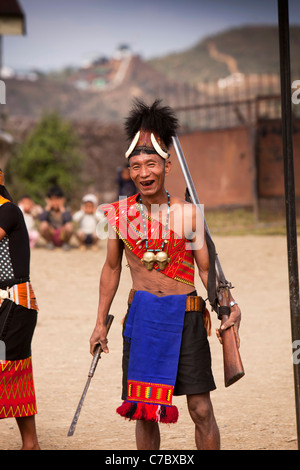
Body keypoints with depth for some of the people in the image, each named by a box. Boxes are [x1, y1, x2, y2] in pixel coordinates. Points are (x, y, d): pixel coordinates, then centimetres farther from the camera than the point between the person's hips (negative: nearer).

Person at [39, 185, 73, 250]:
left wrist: (62, 208, -15)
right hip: (51, 237, 1)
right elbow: (41, 219, -23)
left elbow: (68, 220, -27)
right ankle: (49, 242, -1)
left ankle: (66, 243, -1)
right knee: (43, 225, -29)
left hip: (63, 237, -1)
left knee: (69, 226, -32)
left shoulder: (65, 210, -4)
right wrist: (48, 207, -13)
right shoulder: (48, 210, -1)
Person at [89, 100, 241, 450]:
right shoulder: (120, 213, 3)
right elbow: (111, 268, 14)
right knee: (144, 409, 5)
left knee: (201, 410, -3)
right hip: (141, 316, 2)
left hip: (186, 316, -2)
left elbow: (206, 268, 2)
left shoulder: (189, 214, -3)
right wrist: (100, 323, 15)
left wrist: (229, 305, -15)